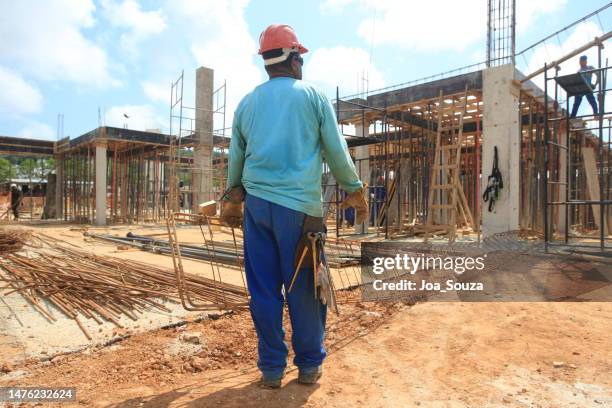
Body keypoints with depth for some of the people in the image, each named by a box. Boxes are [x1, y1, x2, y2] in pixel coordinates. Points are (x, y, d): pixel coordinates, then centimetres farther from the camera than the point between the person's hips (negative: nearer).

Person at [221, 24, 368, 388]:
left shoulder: (247, 103, 14)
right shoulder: (313, 96, 4)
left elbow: (235, 158, 19)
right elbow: (337, 152, 3)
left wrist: (232, 200, 32)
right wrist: (355, 191, 15)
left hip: (257, 204, 4)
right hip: (299, 206, -3)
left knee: (264, 289, 8)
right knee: (303, 289, 6)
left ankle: (272, 368, 18)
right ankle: (309, 365, 20)